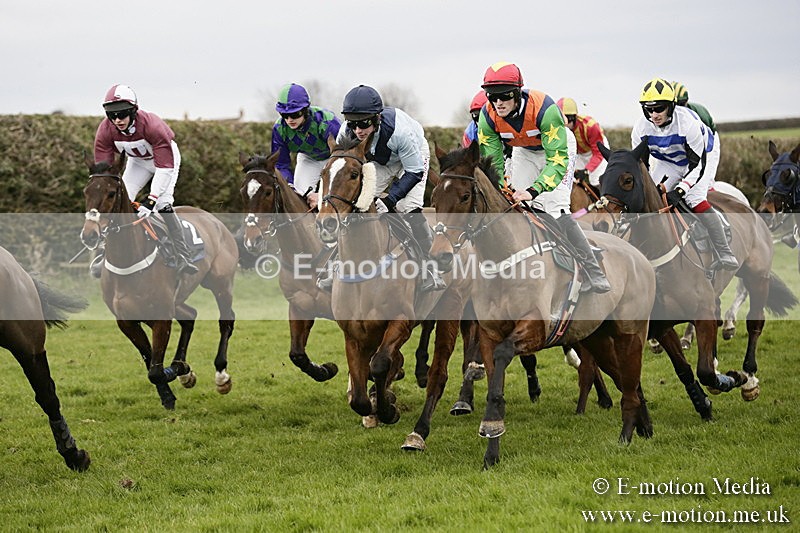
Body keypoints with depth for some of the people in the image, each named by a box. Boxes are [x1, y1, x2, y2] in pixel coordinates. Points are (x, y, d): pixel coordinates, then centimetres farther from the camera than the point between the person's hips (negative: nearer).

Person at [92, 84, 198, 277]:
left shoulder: (152, 125, -40)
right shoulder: (105, 131, -27)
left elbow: (165, 166, -38)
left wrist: (151, 199, -43)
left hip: (165, 156, -4)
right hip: (137, 161, 4)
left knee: (163, 205, -22)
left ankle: (183, 257, -17)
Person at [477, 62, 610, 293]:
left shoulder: (543, 108, -40)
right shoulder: (488, 115, -26)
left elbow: (558, 158, -41)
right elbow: (492, 160, -18)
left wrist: (533, 191, -52)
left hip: (557, 147, -5)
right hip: (524, 151, 5)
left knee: (556, 209, -19)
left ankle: (595, 274, -18)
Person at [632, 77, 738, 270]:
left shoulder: (689, 123, -35)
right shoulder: (641, 127, -22)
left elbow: (697, 165, -30)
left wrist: (680, 190, -40)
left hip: (695, 161, -5)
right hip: (666, 164, 5)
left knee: (695, 200, -24)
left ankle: (726, 255, -21)